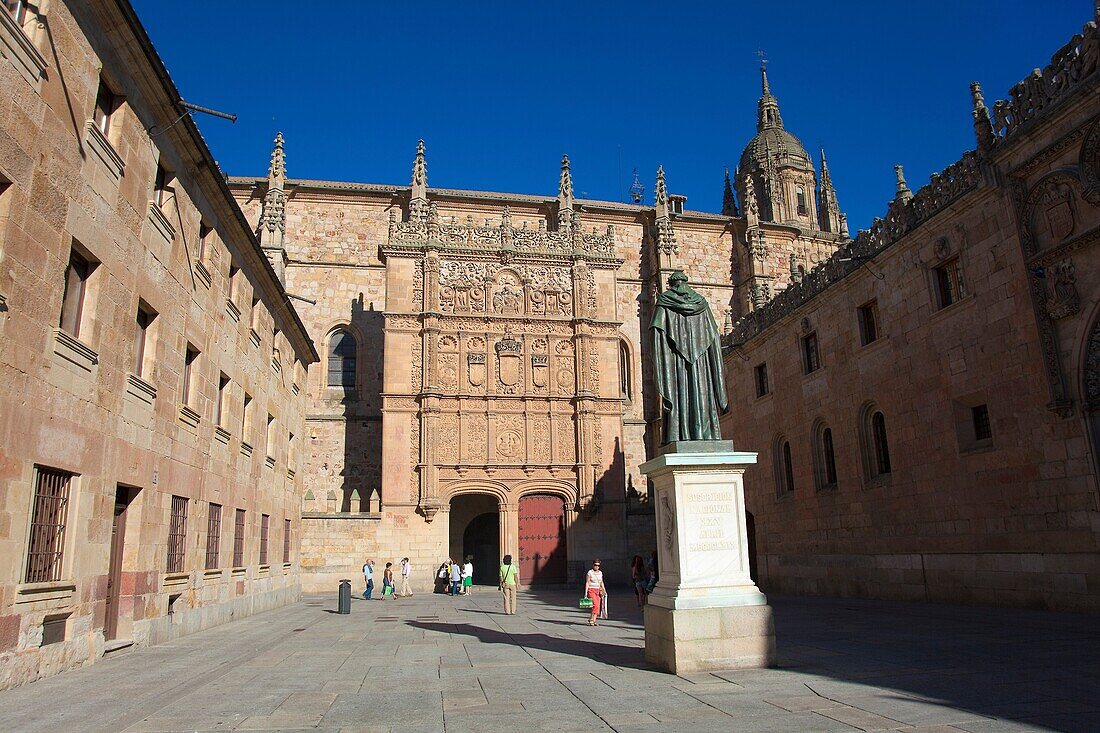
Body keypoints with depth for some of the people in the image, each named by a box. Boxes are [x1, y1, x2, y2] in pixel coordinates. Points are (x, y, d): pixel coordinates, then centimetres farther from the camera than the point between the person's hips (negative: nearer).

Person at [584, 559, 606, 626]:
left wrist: (604, 590, 11)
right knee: (595, 605, -19)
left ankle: (594, 621, 5)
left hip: (598, 591, 6)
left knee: (597, 606, -2)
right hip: (591, 590, -6)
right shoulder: (589, 572, -6)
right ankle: (591, 620, -8)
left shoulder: (600, 572, 12)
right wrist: (585, 592, -13)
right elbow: (587, 583, -8)